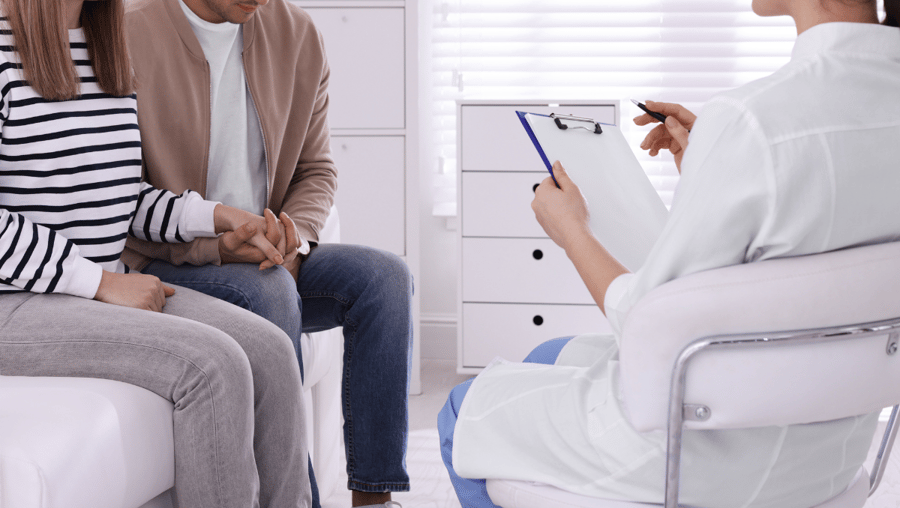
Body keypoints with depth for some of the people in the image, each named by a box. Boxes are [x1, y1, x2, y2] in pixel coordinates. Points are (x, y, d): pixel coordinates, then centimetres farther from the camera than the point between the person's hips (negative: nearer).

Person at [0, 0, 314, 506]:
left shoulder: (105, 51, 13)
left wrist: (217, 216, 4)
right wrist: (102, 283, -18)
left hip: (109, 289, 8)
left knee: (269, 351, -14)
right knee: (212, 364, -26)